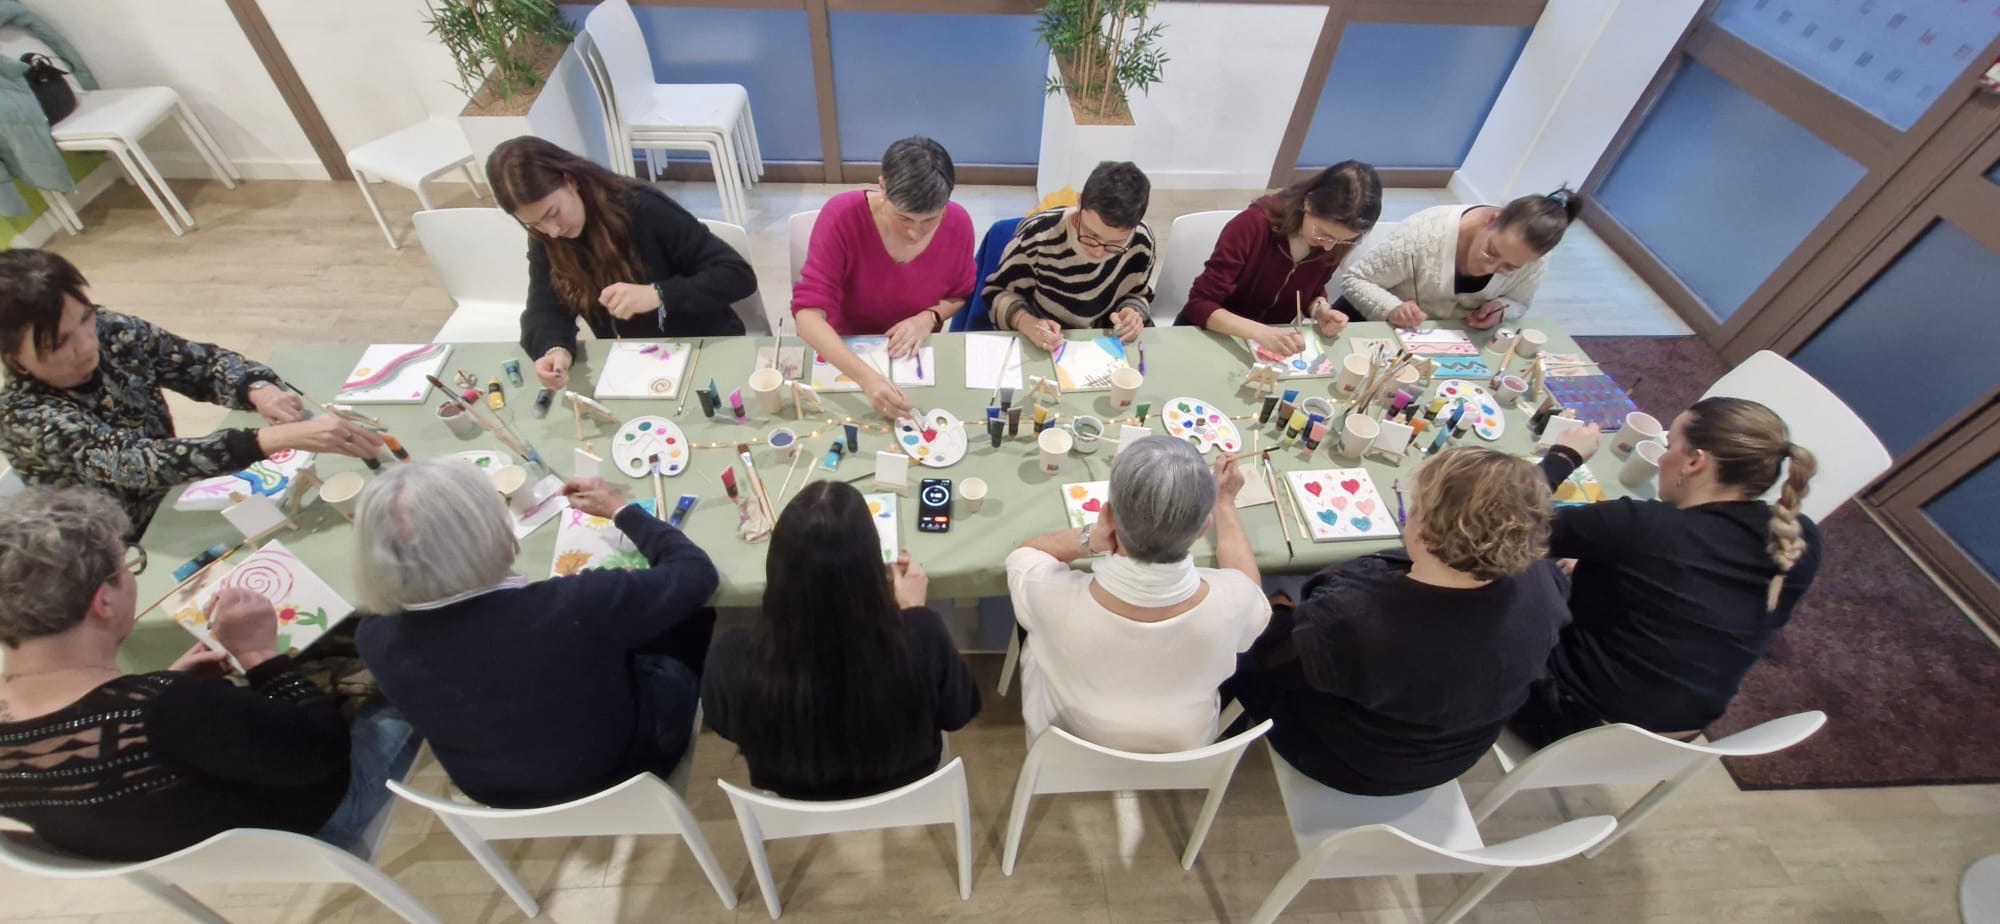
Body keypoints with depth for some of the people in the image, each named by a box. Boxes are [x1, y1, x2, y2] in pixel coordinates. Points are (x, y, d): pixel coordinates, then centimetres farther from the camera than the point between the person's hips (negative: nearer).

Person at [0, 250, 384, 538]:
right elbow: (139, 464, -40)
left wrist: (259, 390, -27)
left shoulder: (112, 331, -12)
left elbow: (205, 361, -1)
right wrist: (281, 437, -56)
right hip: (128, 559, -5)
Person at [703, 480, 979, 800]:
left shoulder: (734, 659, -34)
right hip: (908, 793, 0)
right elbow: (958, 712, -13)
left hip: (793, 811, 1)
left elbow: (724, 723, -8)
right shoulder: (921, 640, -37)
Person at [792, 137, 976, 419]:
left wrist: (929, 318, -19)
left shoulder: (958, 223, -16)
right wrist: (866, 376, -44)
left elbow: (962, 295, 2)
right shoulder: (842, 216, -24)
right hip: (845, 351, -2)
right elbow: (808, 312, -30)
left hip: (914, 354, 2)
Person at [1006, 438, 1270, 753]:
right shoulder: (1230, 603, -35)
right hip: (1181, 759, 2)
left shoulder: (1056, 600, -39)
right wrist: (1225, 503, 4)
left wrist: (1089, 539, -27)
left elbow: (1024, 551, -12)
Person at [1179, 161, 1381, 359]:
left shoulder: (1335, 241, -10)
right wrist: (1261, 332, -37)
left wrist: (1320, 310, -14)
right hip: (1214, 334, -3)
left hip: (1275, 339, 3)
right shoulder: (1253, 226, -25)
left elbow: (1311, 292, 8)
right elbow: (1199, 304, -26)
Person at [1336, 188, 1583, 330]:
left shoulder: (1532, 260, -16)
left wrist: (1501, 308, -20)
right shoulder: (1427, 233, -30)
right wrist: (1392, 308, -39)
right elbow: (1353, 279, -23)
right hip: (1388, 327, -2)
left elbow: (1518, 304, 3)